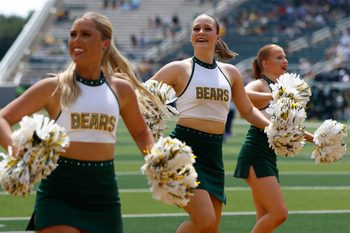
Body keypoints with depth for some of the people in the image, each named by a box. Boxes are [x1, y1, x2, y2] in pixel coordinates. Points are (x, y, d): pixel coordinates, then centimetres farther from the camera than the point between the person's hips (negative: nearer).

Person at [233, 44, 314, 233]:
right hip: (255, 155, -9)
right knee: (280, 213, -16)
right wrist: (273, 96, -40)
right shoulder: (259, 85, -8)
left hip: (269, 157, 9)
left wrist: (313, 138, 29)